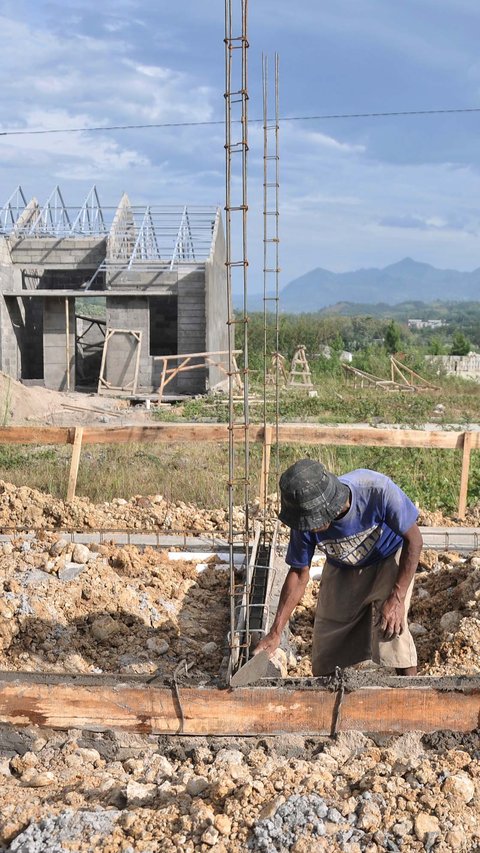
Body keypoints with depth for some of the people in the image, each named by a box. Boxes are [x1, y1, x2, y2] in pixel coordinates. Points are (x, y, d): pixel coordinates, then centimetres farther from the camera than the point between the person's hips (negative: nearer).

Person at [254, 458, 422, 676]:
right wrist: (275, 632, -14)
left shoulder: (377, 490, -40)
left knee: (392, 631, -22)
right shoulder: (305, 523, -29)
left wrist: (396, 599, -29)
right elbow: (299, 573, -12)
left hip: (390, 559, -3)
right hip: (342, 570, 3)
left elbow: (414, 540, -25)